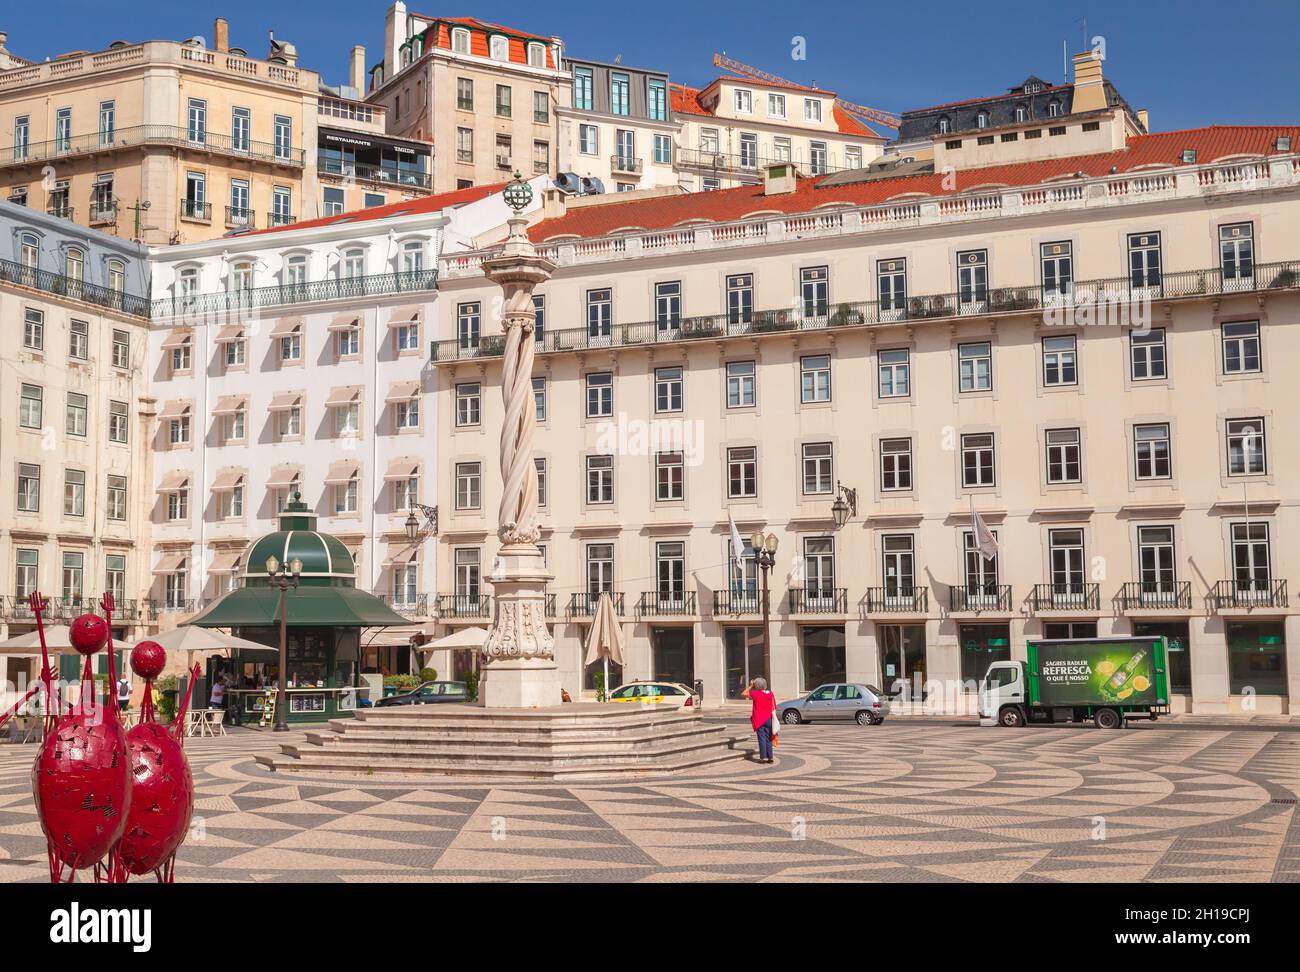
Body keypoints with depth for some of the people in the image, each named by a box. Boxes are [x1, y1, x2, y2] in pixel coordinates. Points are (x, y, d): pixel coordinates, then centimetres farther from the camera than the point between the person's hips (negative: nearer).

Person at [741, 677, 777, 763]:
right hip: (768, 719, 4)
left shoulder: (755, 693, -10)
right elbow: (774, 708, 5)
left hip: (759, 720, -4)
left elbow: (743, 694, 1)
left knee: (762, 738, -1)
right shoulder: (770, 694, 2)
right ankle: (770, 757, 9)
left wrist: (750, 686, 5)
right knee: (768, 738, 9)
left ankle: (763, 757, -5)